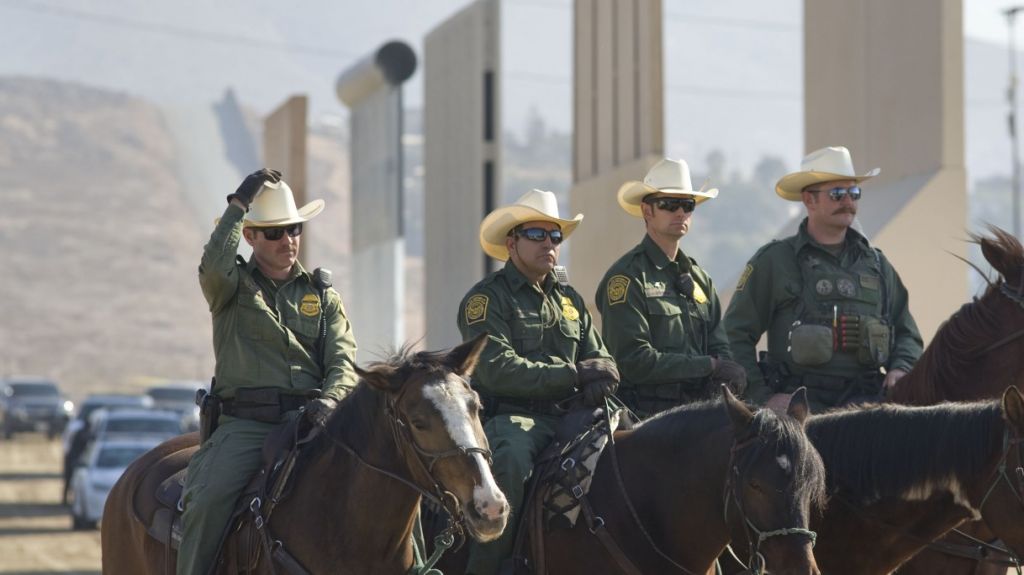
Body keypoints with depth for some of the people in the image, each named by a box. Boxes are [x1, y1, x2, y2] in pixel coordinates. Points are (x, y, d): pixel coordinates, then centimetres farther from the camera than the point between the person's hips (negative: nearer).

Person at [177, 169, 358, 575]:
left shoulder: (323, 295, 19)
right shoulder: (232, 285, 11)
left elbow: (343, 360, 6)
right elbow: (213, 267, -15)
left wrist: (331, 399, -16)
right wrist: (238, 204, -10)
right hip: (245, 423, -2)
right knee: (209, 499, -26)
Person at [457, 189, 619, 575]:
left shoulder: (569, 298, 21)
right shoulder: (487, 298, -2)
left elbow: (599, 357, 19)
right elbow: (498, 370, -15)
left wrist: (599, 381, -8)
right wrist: (573, 374, -17)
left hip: (566, 414, 7)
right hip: (510, 415, -7)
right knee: (510, 459, -38)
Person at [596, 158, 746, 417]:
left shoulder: (699, 278, 21)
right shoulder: (626, 277, -4)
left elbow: (719, 347, 17)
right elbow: (634, 361, -12)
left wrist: (730, 373, -8)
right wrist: (709, 366, -12)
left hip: (696, 414, 7)